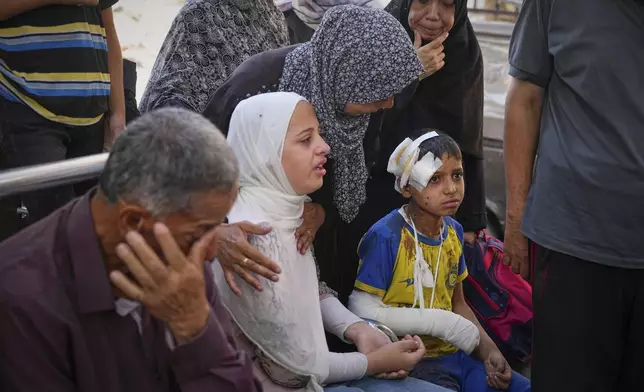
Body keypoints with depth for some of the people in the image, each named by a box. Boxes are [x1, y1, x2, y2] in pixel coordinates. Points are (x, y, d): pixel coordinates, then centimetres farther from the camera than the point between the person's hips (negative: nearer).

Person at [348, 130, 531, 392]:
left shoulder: (454, 231, 6)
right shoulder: (386, 237, -17)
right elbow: (362, 309, -21)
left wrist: (489, 351, 0)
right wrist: (439, 323, -20)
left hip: (455, 353, 7)